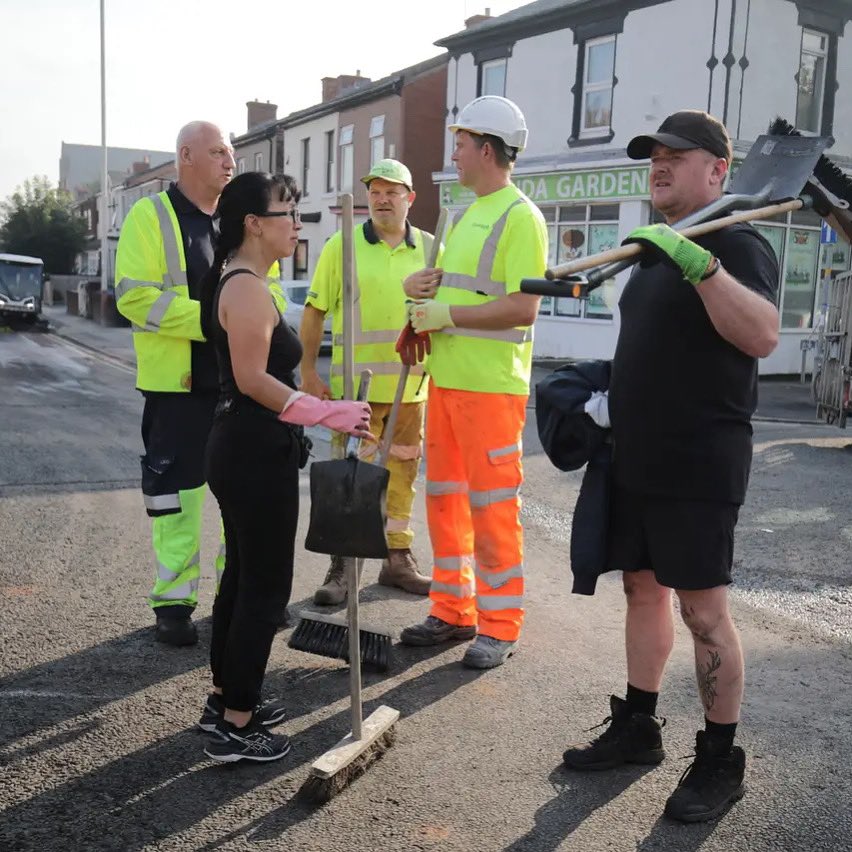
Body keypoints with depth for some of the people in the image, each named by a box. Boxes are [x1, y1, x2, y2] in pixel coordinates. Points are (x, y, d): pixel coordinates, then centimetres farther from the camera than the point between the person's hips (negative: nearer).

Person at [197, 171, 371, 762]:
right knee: (266, 586, -3)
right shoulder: (249, 288, -17)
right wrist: (327, 413, -25)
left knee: (243, 575, 18)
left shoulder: (237, 282, 15)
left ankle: (227, 697, 30)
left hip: (243, 447, 11)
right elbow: (254, 379, -24)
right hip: (257, 452, -11)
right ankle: (236, 726, 6)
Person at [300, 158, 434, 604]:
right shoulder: (342, 245, 0)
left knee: (402, 474, 12)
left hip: (411, 385, 3)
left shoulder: (430, 249, 7)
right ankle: (341, 567, 9)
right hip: (355, 384, -3)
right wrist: (307, 372, -4)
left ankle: (397, 558, 25)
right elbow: (314, 311, 1)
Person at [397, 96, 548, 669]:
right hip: (446, 379, 9)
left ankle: (499, 626, 10)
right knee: (446, 499, 14)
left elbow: (523, 307, -20)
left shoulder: (519, 217, -11)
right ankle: (453, 611, 26)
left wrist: (449, 313, -17)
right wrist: (421, 286, 5)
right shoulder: (467, 215, 18)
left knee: (493, 506, -2)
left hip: (491, 386, -9)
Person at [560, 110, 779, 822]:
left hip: (698, 468, -8)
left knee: (704, 608, -2)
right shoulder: (657, 250, 16)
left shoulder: (736, 244, -10)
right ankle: (637, 728, 27)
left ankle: (721, 761, 11)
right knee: (644, 590, 14)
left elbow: (762, 336, -28)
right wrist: (605, 395, 14)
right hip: (638, 461, 9)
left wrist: (699, 263, -37)